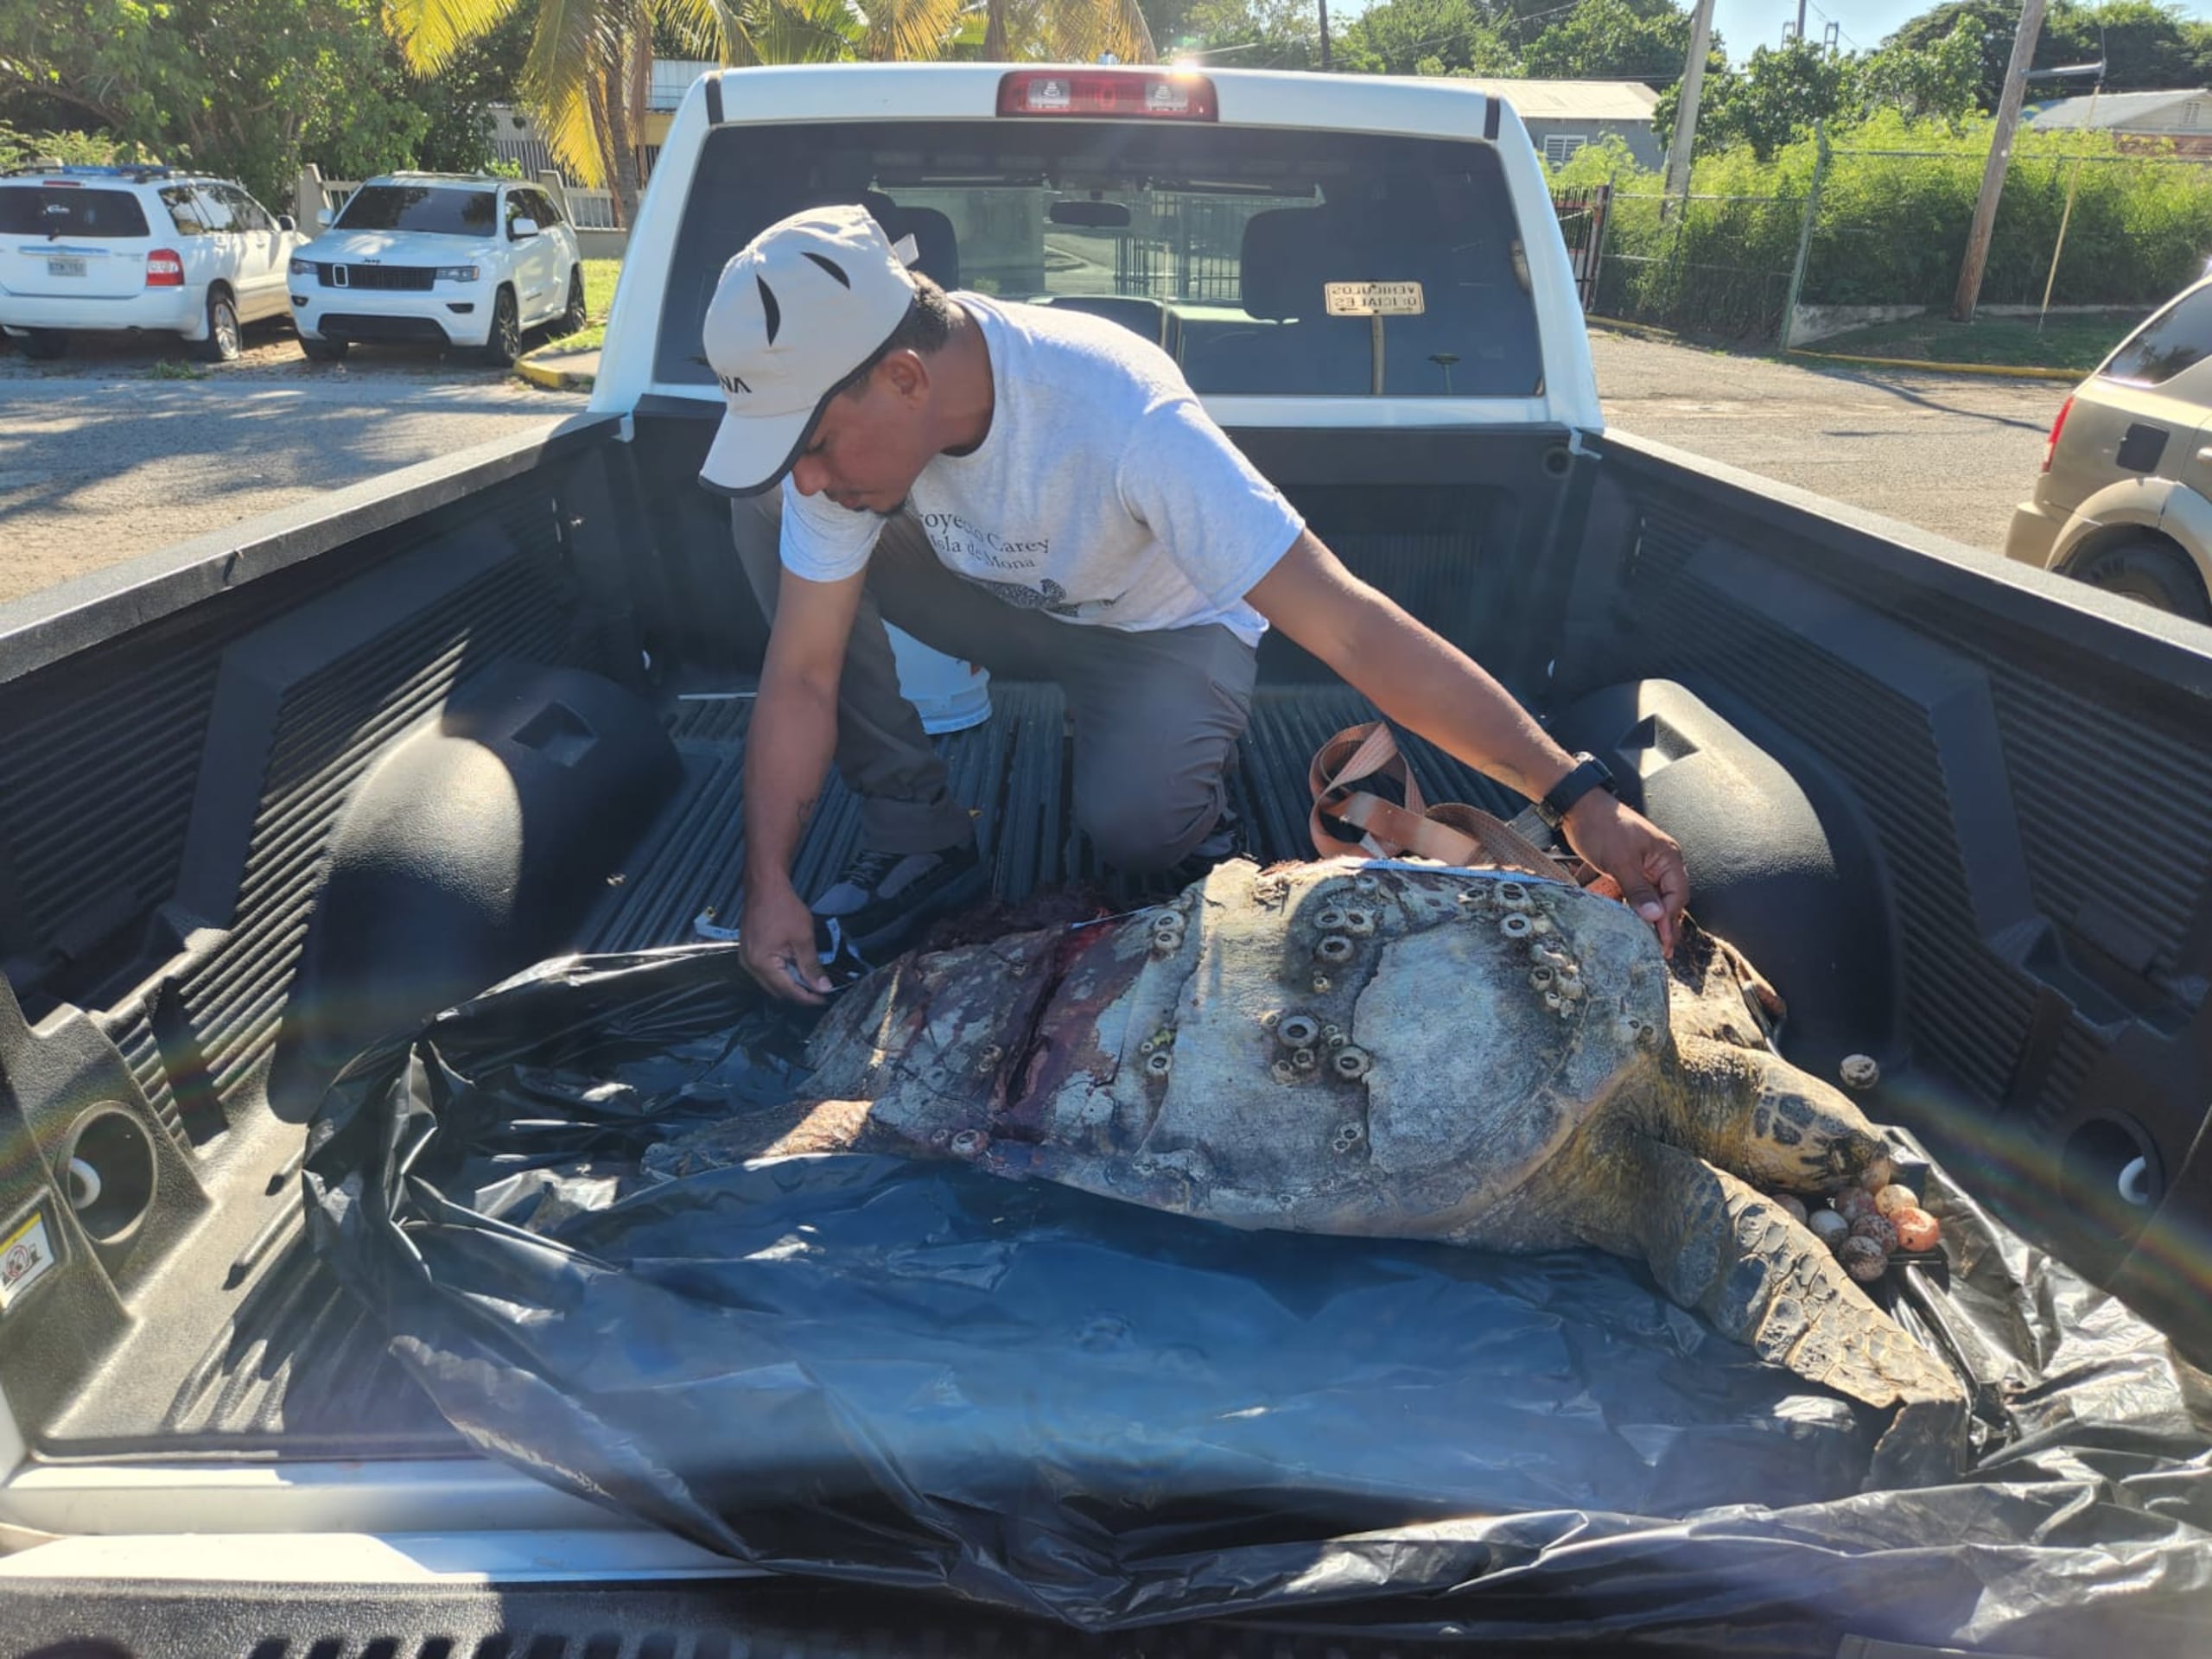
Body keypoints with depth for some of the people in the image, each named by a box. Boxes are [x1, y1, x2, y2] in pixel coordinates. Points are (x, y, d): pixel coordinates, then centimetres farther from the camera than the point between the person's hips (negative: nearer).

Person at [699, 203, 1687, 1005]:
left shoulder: (1118, 415, -38)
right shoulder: (843, 415, -22)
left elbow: (1349, 628, -41)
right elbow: (802, 672, -17)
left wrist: (1577, 797, -43)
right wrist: (769, 883, -24)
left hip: (1162, 626, -5)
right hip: (997, 601, 5)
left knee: (1130, 826, -37)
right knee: (760, 512, -18)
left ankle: (1189, 798, 3)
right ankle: (913, 840, -8)